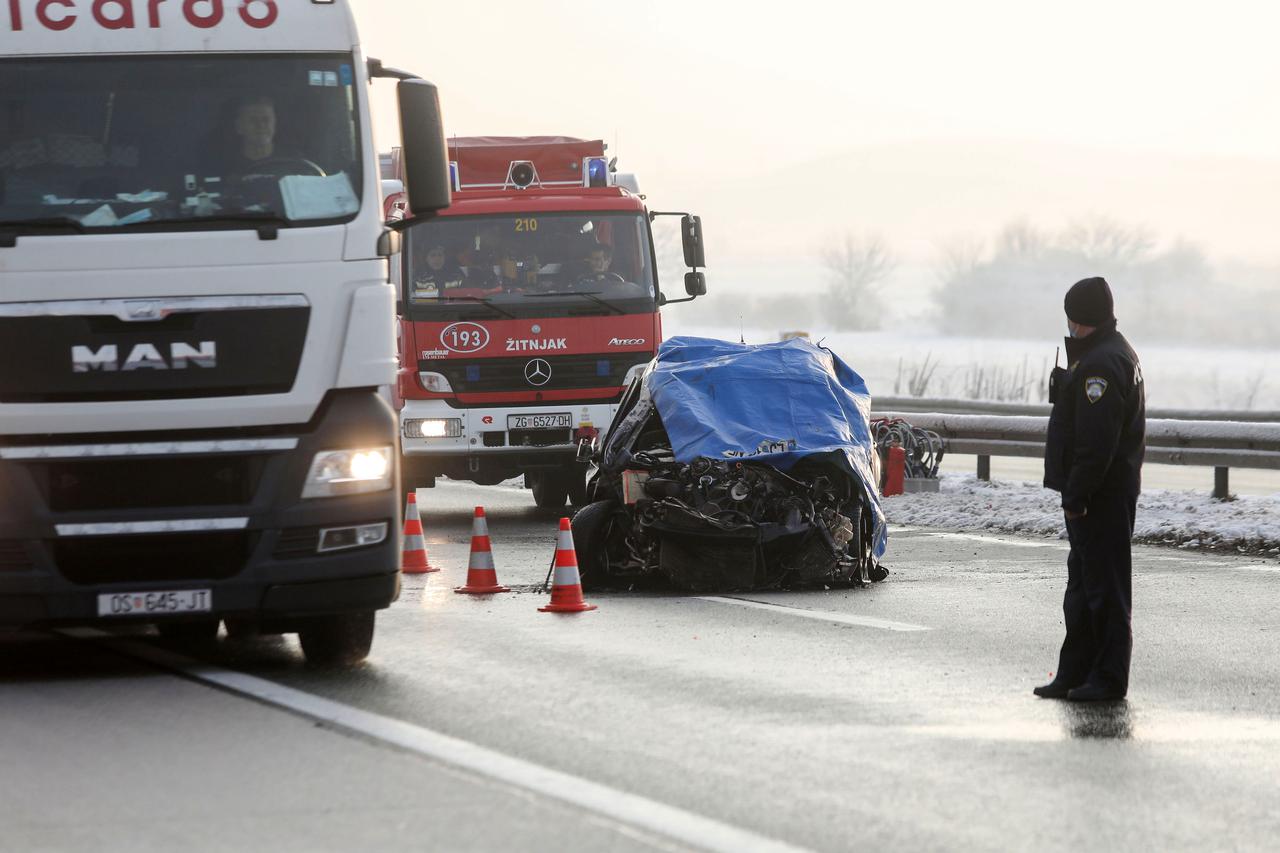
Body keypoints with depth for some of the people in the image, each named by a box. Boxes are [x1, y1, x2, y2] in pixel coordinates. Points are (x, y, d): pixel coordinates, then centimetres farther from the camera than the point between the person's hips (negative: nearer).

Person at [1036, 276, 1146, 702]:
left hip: (1100, 495, -11)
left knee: (1104, 587, -6)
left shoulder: (1100, 364, -19)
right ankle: (1074, 675, 21)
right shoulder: (1117, 354, 17)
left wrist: (1077, 495, -21)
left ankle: (1108, 678, -2)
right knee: (1083, 587, 15)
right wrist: (1075, 493, 21)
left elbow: (1096, 442, -24)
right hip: (1113, 490, 11)